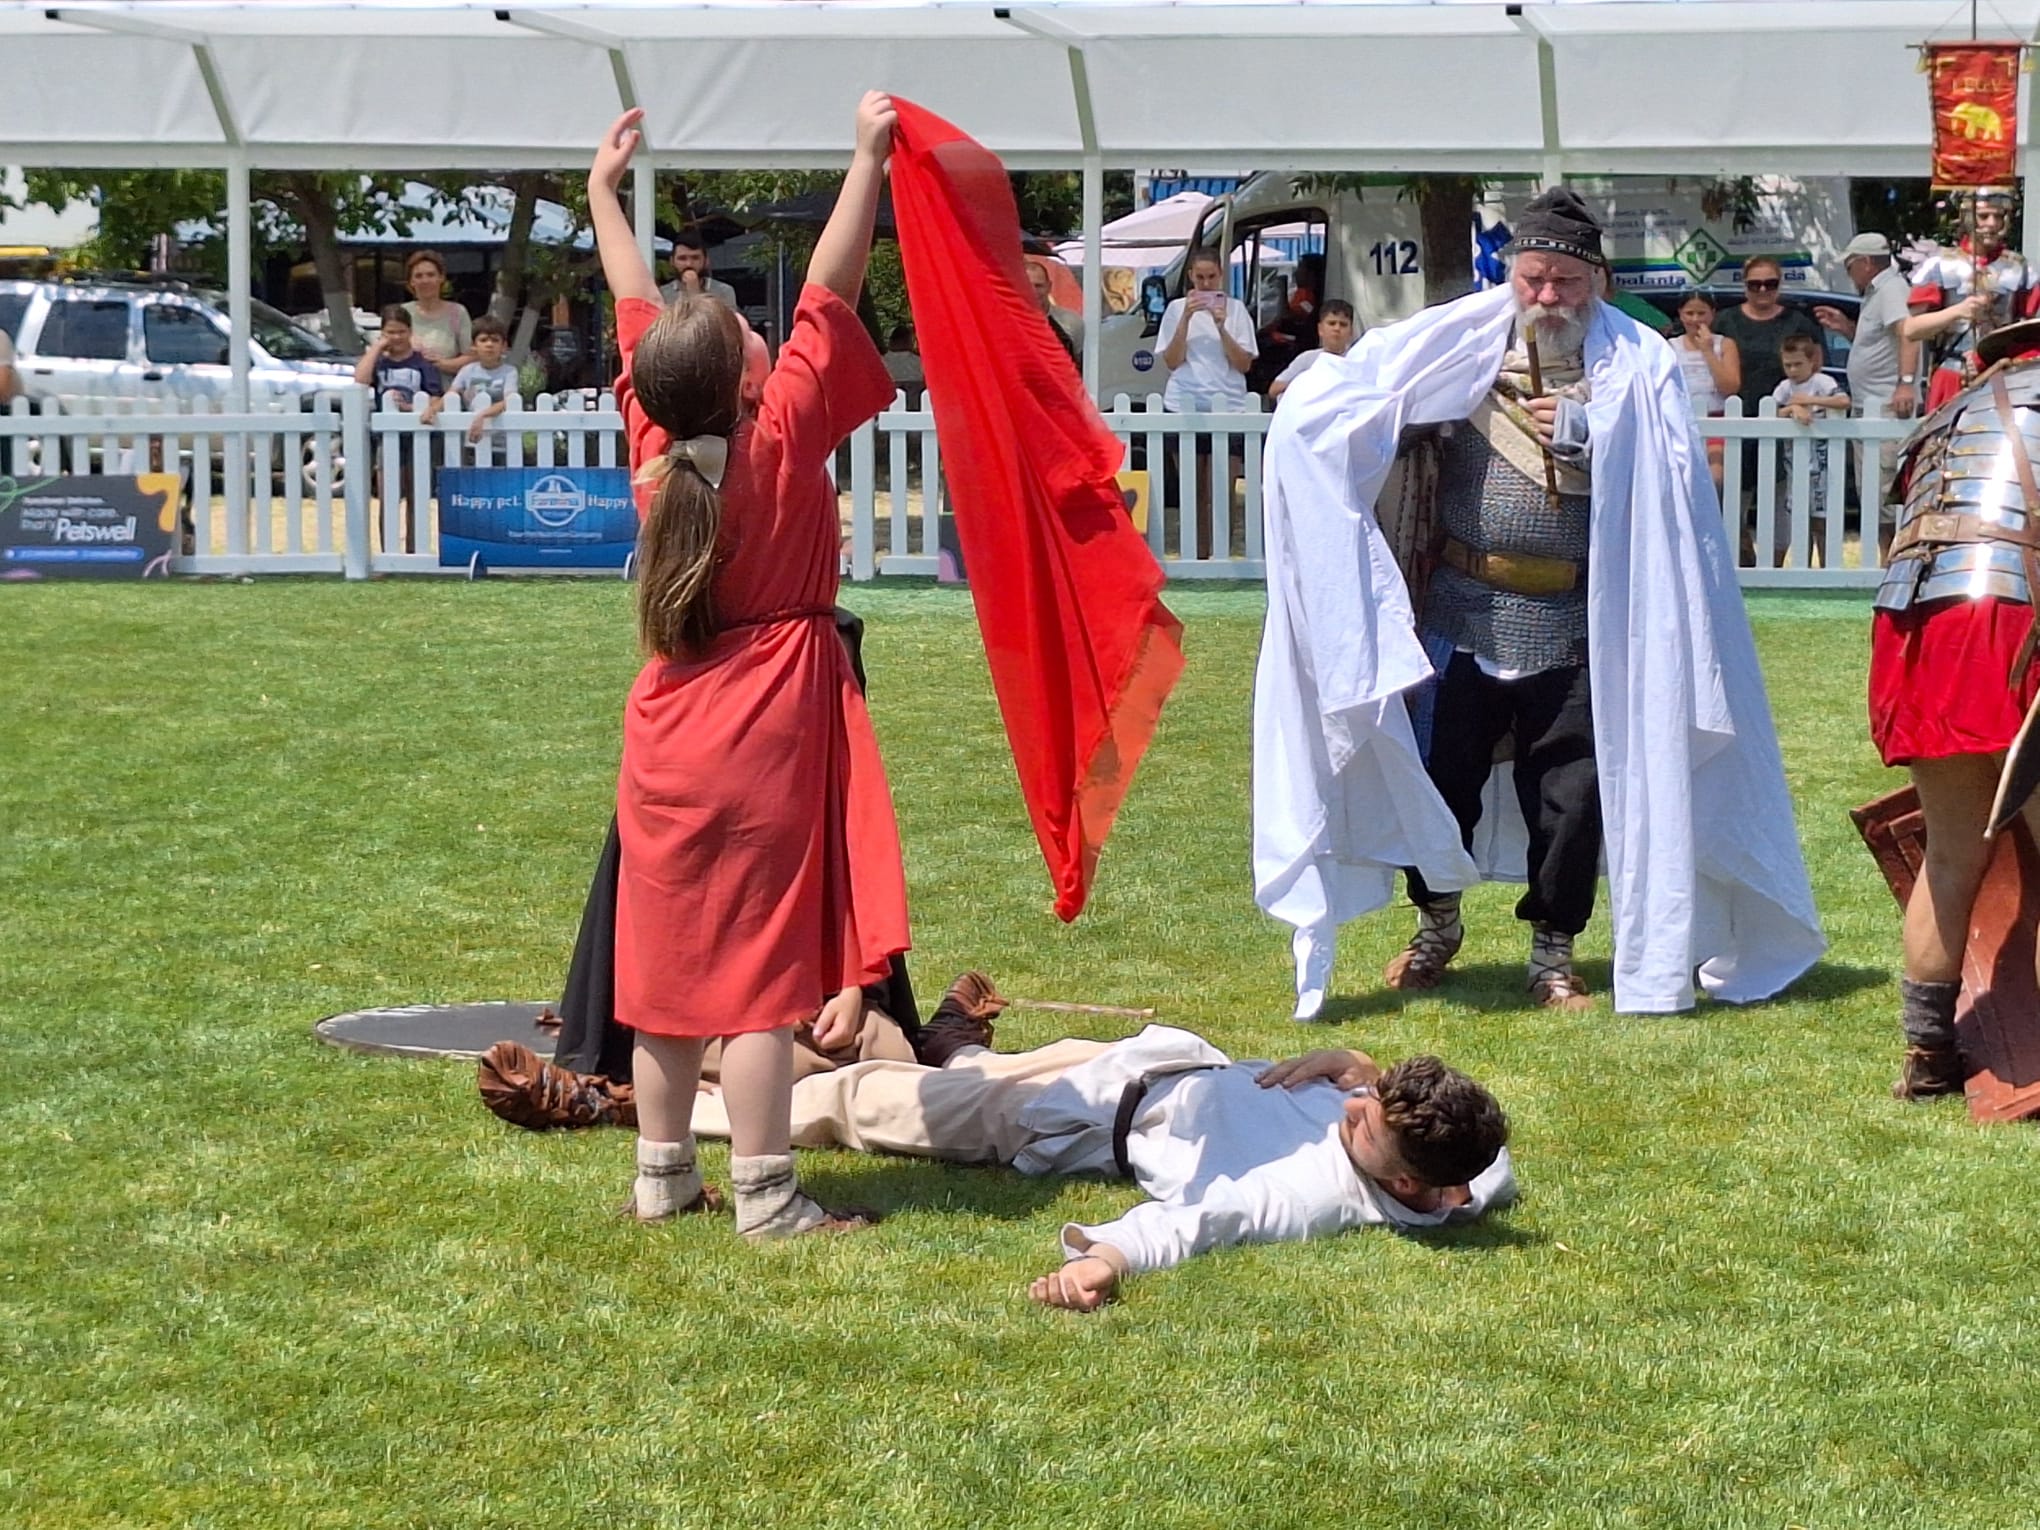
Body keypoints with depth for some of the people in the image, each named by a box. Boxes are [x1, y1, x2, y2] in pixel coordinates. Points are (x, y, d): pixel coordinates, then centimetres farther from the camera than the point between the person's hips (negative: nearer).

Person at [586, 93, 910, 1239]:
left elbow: (640, 319, 13)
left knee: (669, 955, 11)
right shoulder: (782, 442, -14)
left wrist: (606, 193, 26)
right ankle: (766, 1195, -2)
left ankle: (663, 1176, 20)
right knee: (762, 963, -4)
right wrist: (870, 160, -10)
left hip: (671, 731, 6)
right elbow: (828, 296, -14)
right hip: (771, 729, -6)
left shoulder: (657, 448, 0)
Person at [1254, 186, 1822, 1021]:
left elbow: (1674, 471, -9)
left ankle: (1553, 951, 17)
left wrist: (1584, 431, -18)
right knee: (1437, 771, 8)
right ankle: (1437, 923, 31)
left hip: (1573, 624, -1)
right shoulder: (1463, 344, 3)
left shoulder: (1636, 363, 1)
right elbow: (1356, 397, 3)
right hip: (1462, 609, 1)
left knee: (1571, 790, 1)